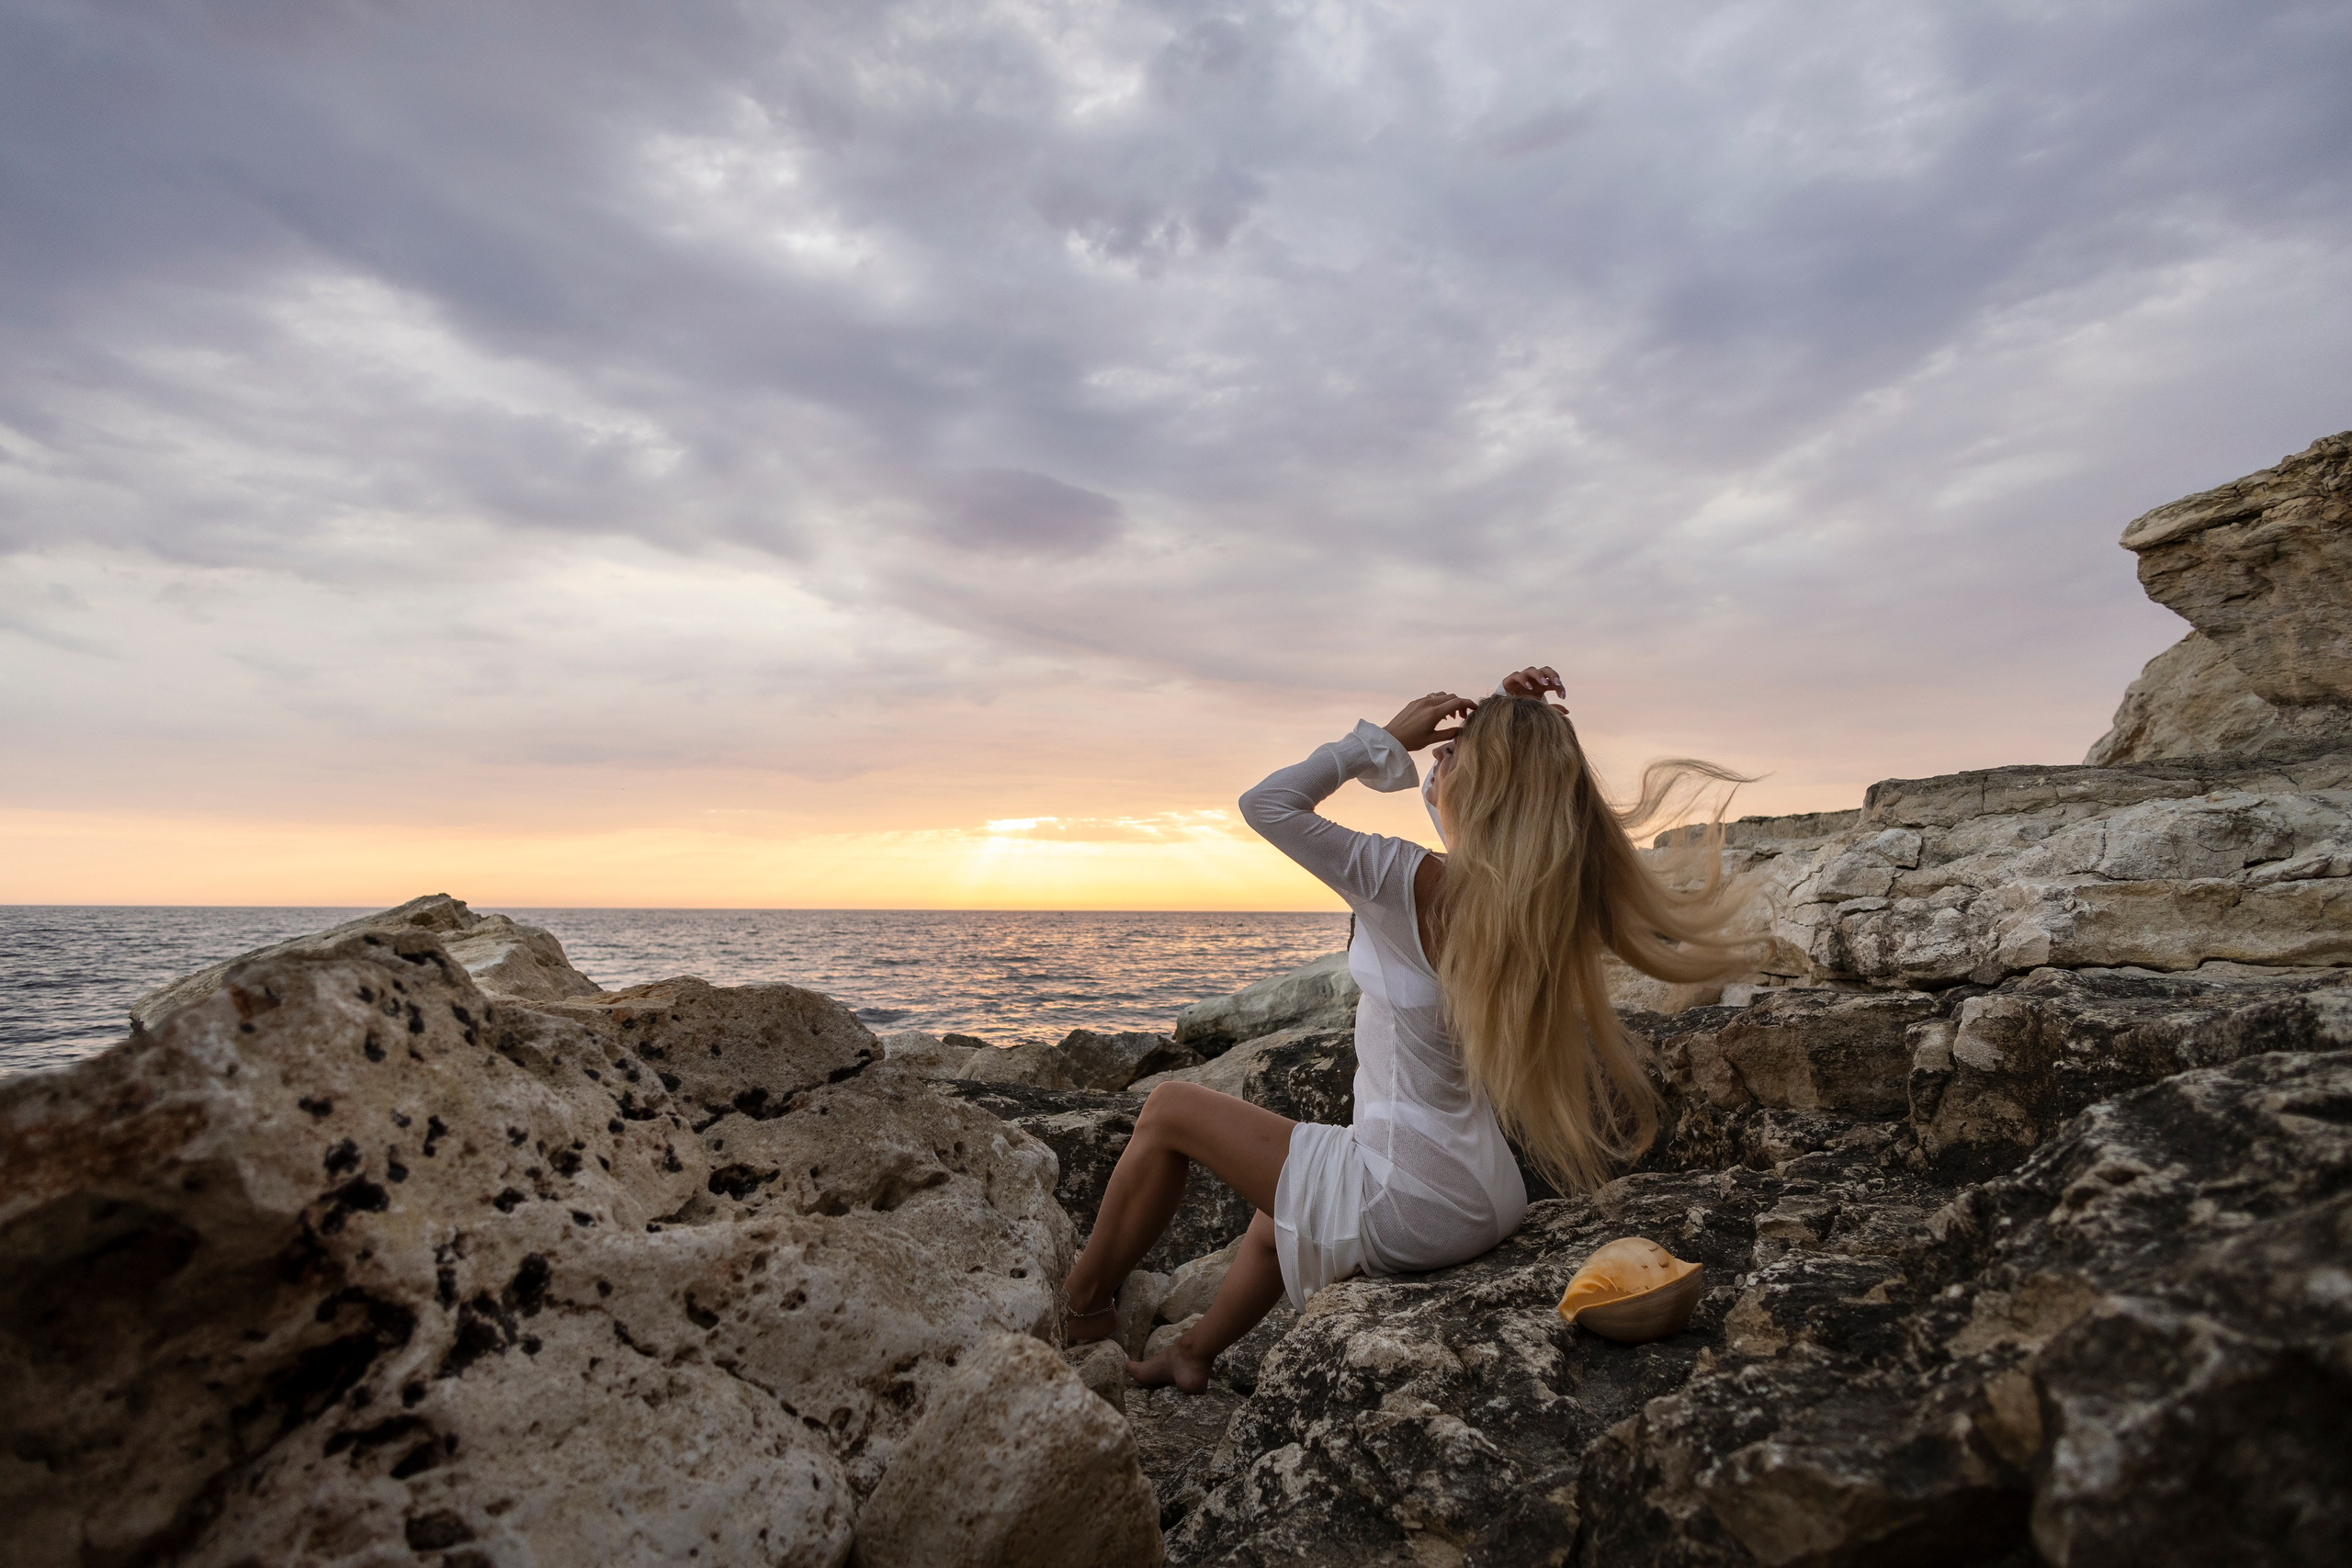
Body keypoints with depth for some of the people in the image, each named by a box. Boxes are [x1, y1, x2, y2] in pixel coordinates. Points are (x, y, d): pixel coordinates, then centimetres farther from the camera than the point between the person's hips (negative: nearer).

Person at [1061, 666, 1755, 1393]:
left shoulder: (1415, 884, -25)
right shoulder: (1530, 890, -3)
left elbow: (1265, 803, -18)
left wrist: (1387, 738, -15)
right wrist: (1509, 716, 1)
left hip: (1403, 1200, -8)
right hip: (1483, 1194, 8)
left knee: (1169, 1111, 9)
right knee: (1274, 1224, 34)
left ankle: (1082, 1307, 26)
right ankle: (1191, 1353, 53)